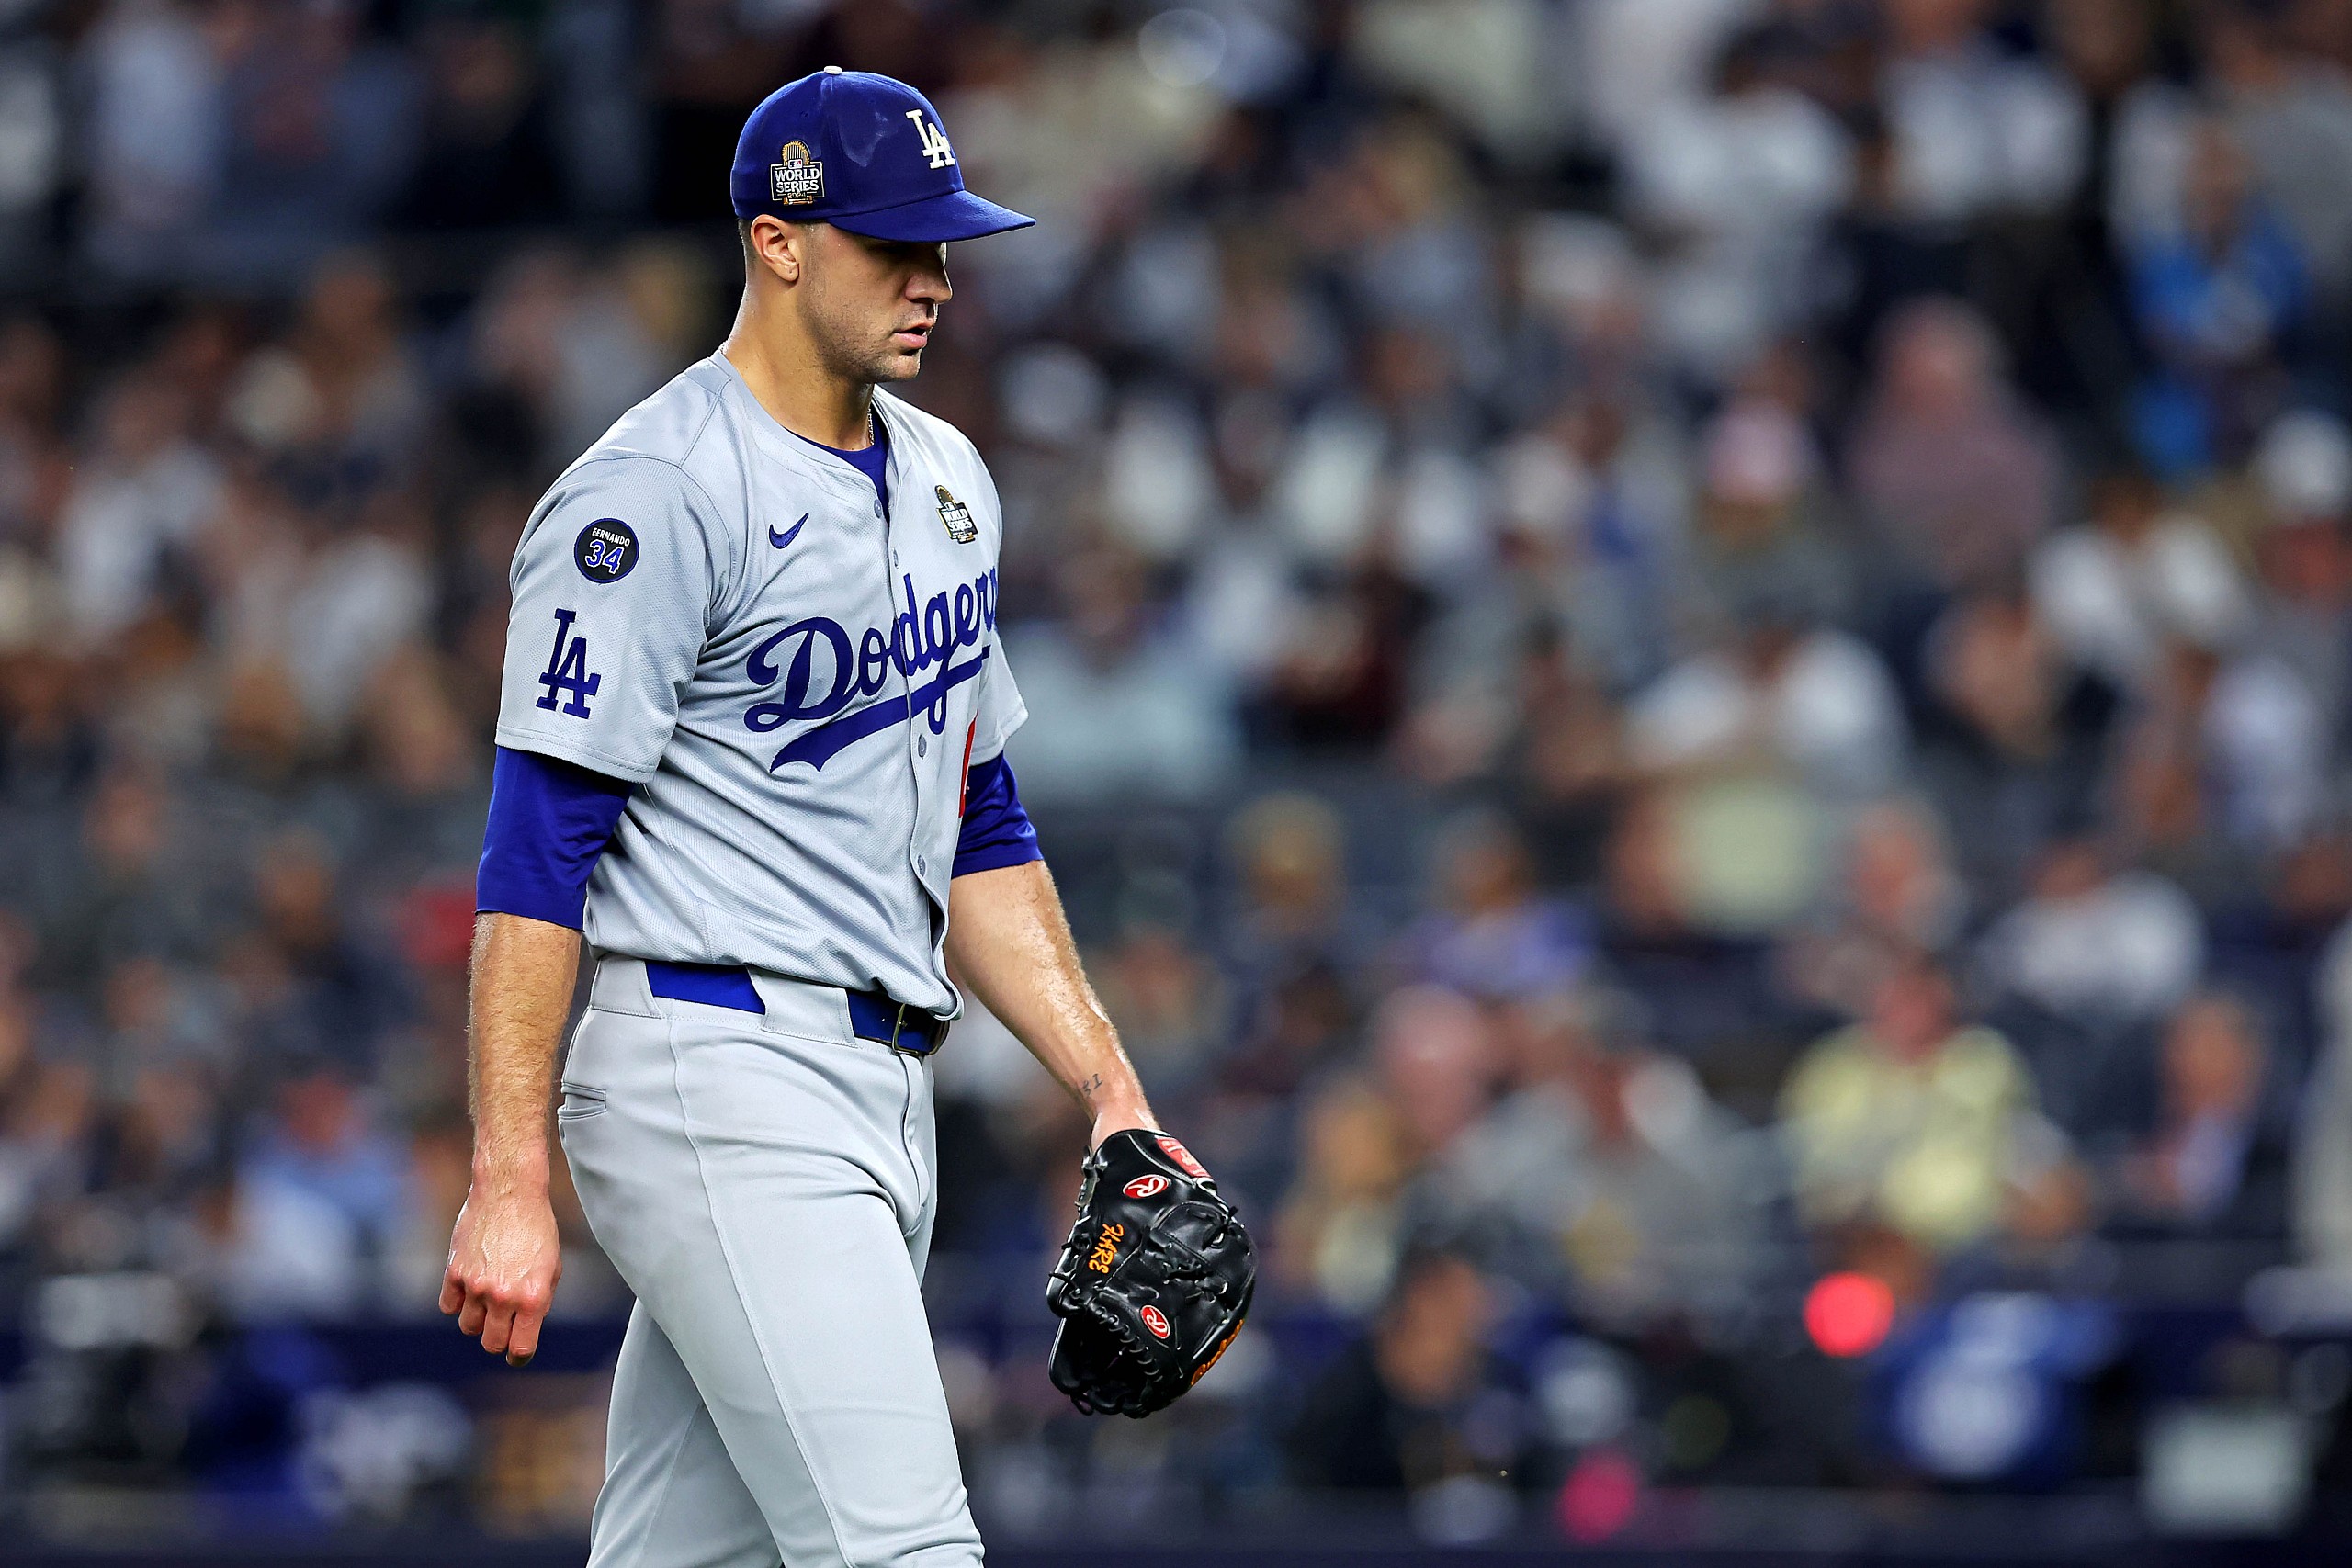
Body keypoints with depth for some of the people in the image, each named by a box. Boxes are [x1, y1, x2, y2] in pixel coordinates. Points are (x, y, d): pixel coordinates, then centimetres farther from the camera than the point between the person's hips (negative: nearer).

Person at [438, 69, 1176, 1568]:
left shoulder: (949, 481, 16)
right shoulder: (656, 493, -12)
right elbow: (538, 851, -15)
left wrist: (1108, 1087, 14)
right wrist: (509, 1184, -20)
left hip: (886, 1098, 9)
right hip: (722, 1085, -9)